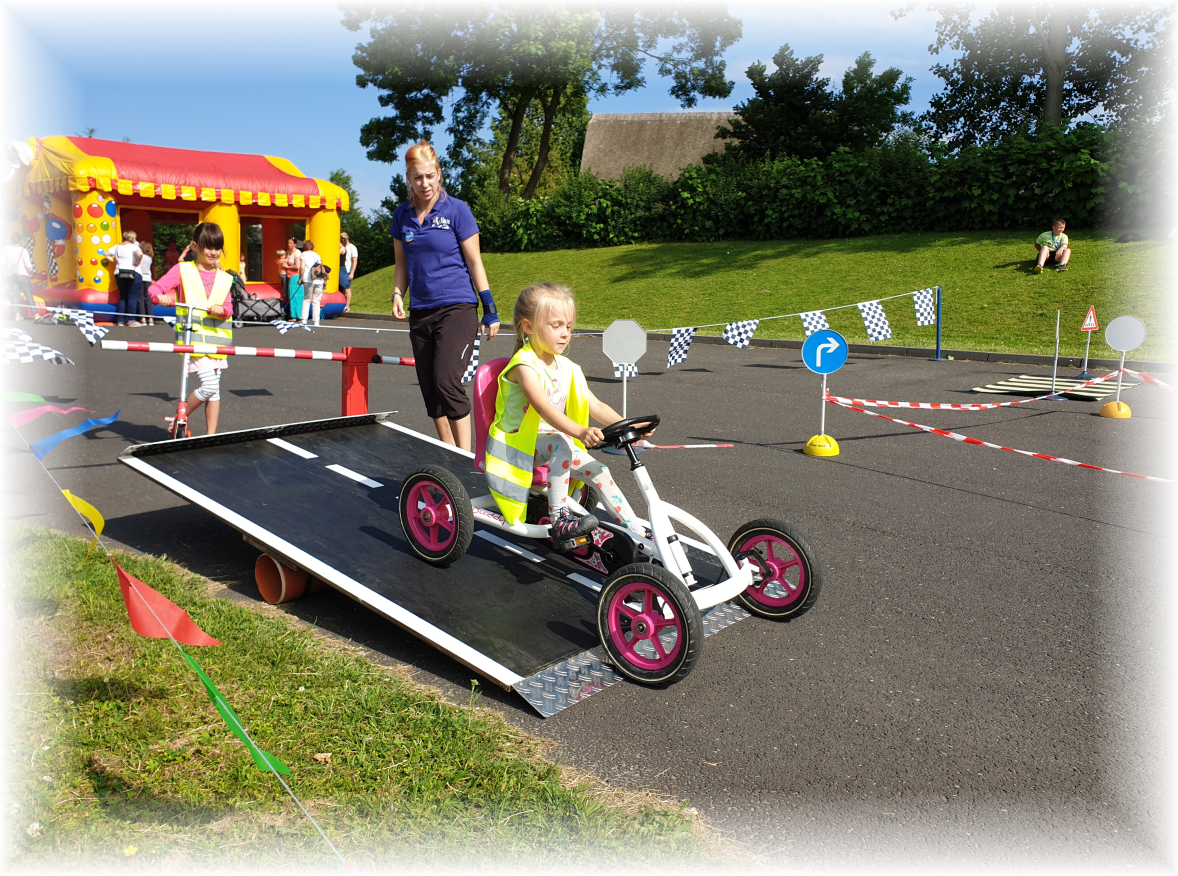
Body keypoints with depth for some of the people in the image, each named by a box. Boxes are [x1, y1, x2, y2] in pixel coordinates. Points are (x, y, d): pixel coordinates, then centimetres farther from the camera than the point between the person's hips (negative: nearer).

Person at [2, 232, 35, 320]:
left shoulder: (6, 249, 0)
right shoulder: (23, 250, -11)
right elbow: (28, 265, -14)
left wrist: (8, 269, 20)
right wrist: (31, 271, 5)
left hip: (11, 276, 4)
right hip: (23, 275, -4)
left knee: (16, 294, 9)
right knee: (29, 295, -3)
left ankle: (17, 315, 3)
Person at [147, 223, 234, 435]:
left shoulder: (224, 278, 11)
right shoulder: (182, 270, 1)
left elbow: (229, 307, 8)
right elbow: (155, 288, -3)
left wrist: (222, 310, -15)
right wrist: (161, 297, -25)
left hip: (216, 337, 4)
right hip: (192, 336, -4)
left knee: (214, 389, 6)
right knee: (209, 385, -15)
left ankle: (211, 434, 15)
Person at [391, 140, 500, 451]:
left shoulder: (456, 210, -3)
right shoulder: (402, 215, 9)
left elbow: (475, 262, -3)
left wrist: (490, 309, -6)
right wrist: (398, 294, 1)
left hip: (457, 308, -5)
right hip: (420, 313, 5)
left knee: (446, 382, -17)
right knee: (430, 391, 6)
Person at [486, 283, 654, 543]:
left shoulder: (567, 368, 6)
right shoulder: (525, 365, -18)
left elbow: (595, 406, 2)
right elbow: (544, 408, -33)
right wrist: (579, 432, -48)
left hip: (554, 441, 7)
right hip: (516, 444, -7)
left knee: (598, 472, -9)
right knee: (561, 444, -35)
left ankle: (638, 533, -3)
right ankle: (558, 518, -29)